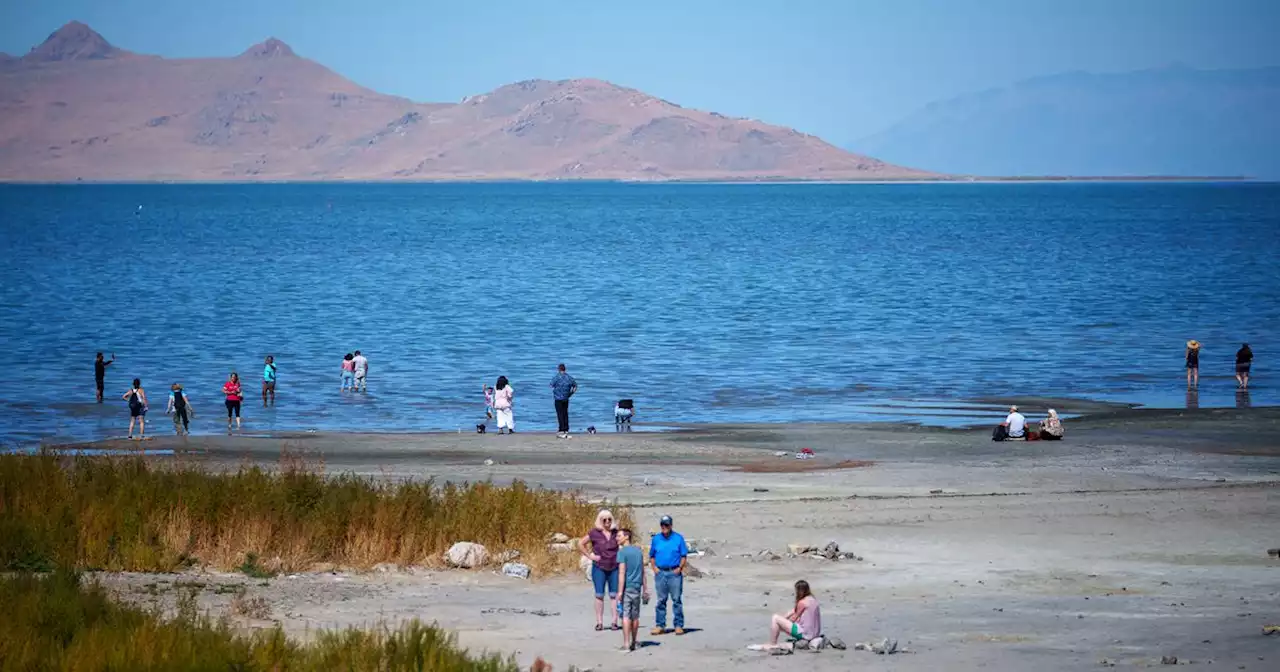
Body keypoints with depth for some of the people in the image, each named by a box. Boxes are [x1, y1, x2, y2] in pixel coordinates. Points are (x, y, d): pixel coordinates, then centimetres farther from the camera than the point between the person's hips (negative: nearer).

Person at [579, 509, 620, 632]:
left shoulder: (615, 533, 5)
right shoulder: (595, 533, -4)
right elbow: (580, 544, 0)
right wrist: (590, 556, -6)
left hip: (614, 568, 3)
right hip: (599, 568, -3)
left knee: (614, 595, 1)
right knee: (599, 595, -1)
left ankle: (615, 621, 3)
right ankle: (599, 622, 2)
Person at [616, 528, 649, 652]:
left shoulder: (622, 552, -10)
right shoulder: (638, 551, 11)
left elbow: (622, 573, -15)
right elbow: (643, 572, 16)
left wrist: (620, 592, -16)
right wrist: (645, 589, 21)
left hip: (627, 587, -6)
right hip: (637, 586, 6)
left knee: (626, 616, -7)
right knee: (635, 616, 13)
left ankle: (626, 644, -11)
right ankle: (633, 643, 21)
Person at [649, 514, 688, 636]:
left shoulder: (678, 538, 2)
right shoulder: (656, 539, 10)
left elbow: (684, 556, 3)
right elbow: (652, 556, 16)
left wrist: (679, 568, -9)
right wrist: (654, 568, 1)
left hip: (674, 572, -3)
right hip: (660, 573, 3)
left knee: (677, 600, -2)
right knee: (661, 600, 6)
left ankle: (679, 625, 1)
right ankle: (660, 625, 10)